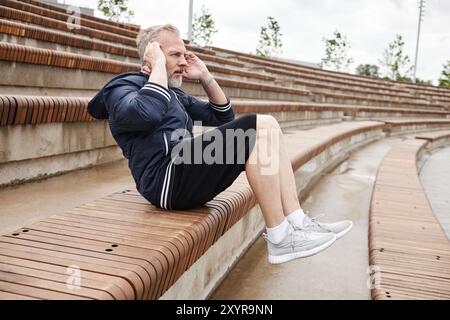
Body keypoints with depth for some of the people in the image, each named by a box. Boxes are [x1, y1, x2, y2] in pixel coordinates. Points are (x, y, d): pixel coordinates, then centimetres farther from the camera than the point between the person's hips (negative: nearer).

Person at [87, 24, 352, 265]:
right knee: (259, 127, -21)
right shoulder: (123, 87, 3)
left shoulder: (175, 94, 29)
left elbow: (223, 117, 28)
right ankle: (279, 238, -20)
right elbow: (147, 114, -23)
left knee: (267, 126, 0)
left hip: (188, 176, 9)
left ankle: (297, 222, -9)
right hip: (166, 180, -9)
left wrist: (205, 76, 20)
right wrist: (159, 67, -8)